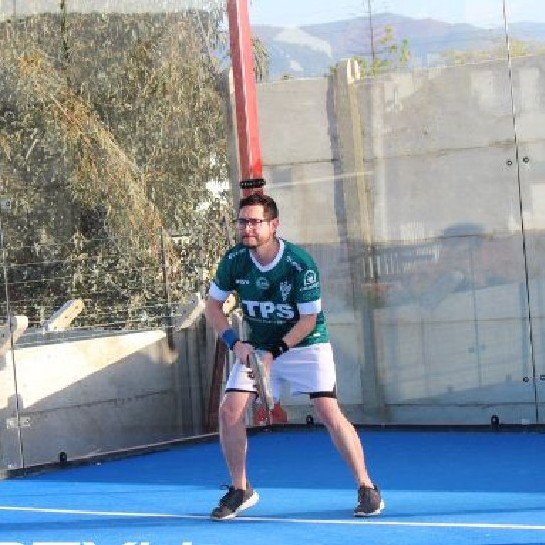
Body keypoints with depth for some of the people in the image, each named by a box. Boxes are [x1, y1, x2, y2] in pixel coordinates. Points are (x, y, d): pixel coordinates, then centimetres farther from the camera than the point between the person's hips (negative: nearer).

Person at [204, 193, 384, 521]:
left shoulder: (300, 263, -23)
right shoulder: (234, 260, -11)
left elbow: (308, 320, -17)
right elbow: (213, 305, 1)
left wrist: (274, 353, -24)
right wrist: (235, 343, -13)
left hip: (306, 345, -4)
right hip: (257, 346, 4)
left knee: (329, 413, -17)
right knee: (230, 411, -9)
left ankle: (367, 488, -4)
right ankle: (241, 490, 8)